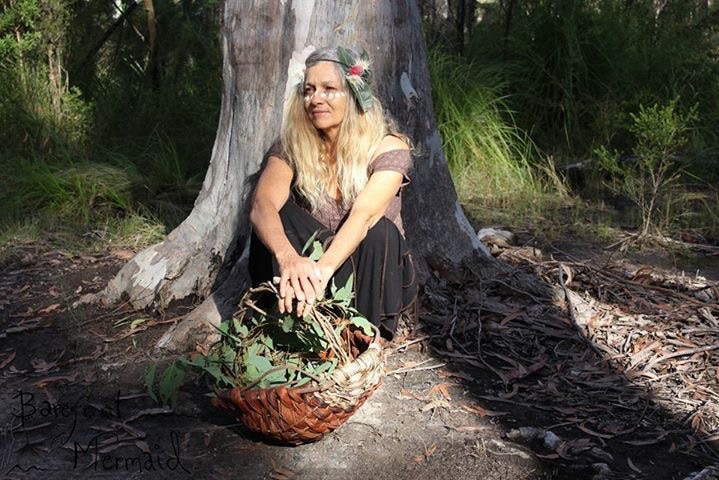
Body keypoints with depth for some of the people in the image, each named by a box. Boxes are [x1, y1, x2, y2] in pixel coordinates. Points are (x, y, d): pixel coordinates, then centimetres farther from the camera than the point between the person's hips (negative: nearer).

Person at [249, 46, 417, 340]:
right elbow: (262, 206, -26)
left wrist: (324, 268, -50)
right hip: (310, 260, 2)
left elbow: (363, 215, -32)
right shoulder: (292, 146, -8)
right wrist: (288, 257, -48)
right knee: (278, 216, -23)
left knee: (378, 231, -32)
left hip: (368, 270, -1)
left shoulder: (388, 148, -15)